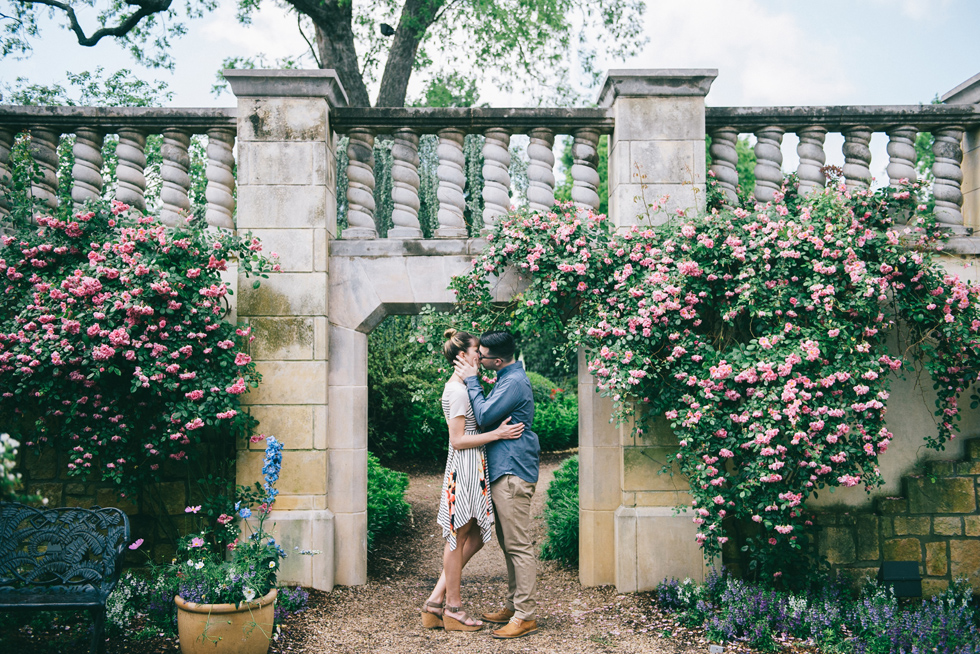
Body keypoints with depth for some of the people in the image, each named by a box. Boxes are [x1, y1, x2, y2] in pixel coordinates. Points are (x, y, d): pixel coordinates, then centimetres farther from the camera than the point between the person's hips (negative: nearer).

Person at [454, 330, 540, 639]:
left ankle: (525, 615, -1)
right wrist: (473, 381, 14)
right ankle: (513, 606, 25)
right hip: (502, 472, 11)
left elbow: (484, 416, -17)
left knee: (518, 545, -6)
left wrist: (472, 380, -9)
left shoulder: (514, 382, -17)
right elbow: (491, 412, 23)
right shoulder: (508, 378, 16)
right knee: (508, 544, 16)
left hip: (513, 473, -11)